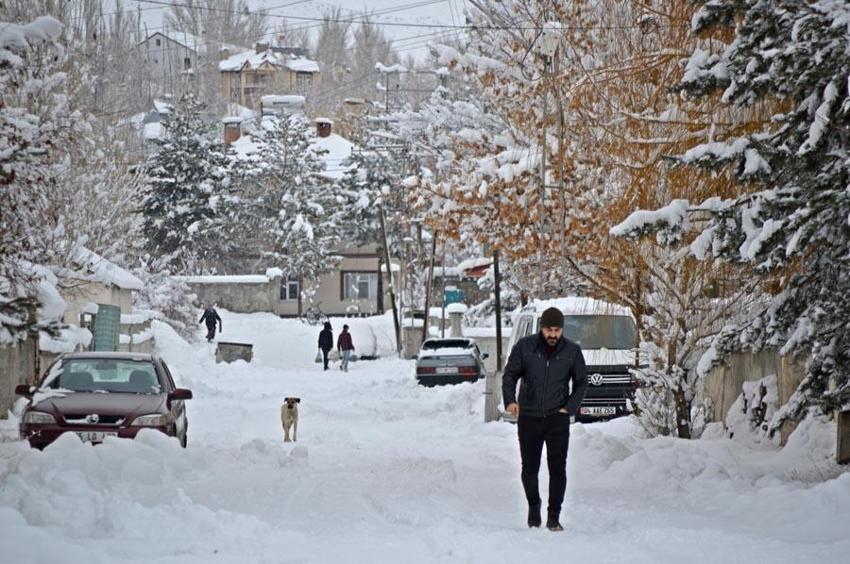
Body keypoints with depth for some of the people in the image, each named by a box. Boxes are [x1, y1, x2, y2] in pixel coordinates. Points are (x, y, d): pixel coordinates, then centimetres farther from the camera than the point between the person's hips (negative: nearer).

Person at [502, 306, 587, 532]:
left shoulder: (572, 351, 1)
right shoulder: (525, 347, -2)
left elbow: (581, 382, 11)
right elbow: (509, 375, 4)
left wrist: (570, 408, -2)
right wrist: (510, 400, -13)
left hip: (557, 419, -1)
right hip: (528, 418, 1)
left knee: (557, 468, -8)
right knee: (529, 468, 8)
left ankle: (554, 517, -2)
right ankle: (533, 506, 32)